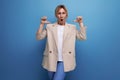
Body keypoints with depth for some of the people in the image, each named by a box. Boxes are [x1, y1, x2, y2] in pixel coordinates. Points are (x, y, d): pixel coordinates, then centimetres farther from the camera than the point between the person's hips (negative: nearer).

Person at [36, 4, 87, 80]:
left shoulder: (72, 27, 6)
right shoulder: (49, 27, 6)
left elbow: (83, 37, -3)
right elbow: (39, 37, -1)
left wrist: (81, 23, -8)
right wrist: (42, 24, -11)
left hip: (64, 61, -1)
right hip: (51, 60, 2)